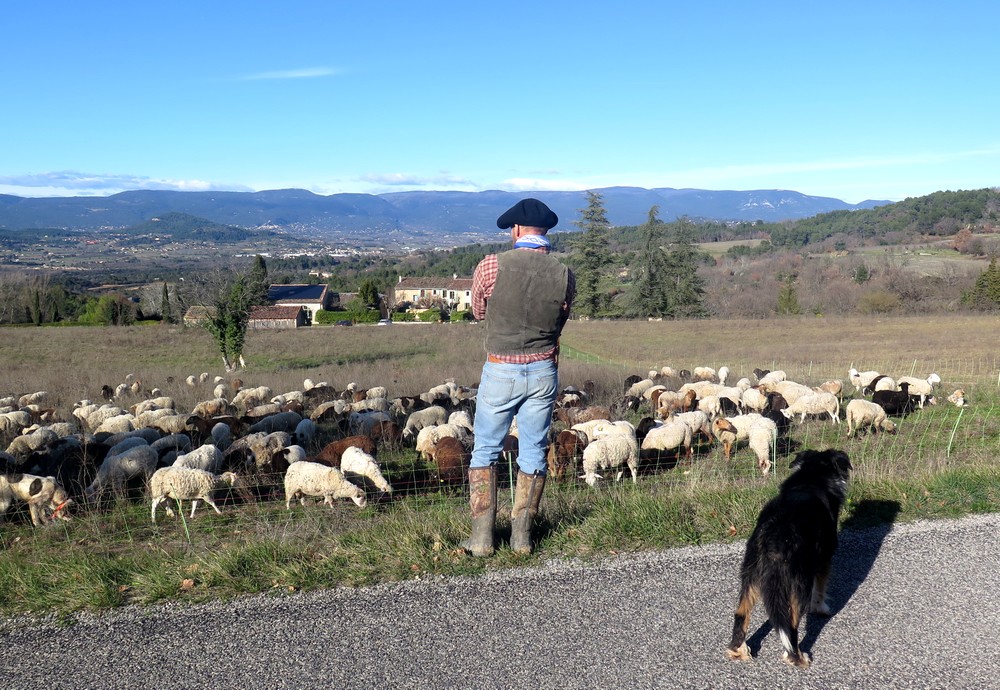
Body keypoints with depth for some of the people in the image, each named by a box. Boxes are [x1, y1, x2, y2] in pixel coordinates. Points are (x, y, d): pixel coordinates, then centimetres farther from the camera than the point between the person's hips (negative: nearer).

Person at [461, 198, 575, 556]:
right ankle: (522, 534, 18)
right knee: (533, 452, 13)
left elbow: (479, 313, 4)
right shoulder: (564, 275, -6)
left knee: (485, 451, 11)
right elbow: (559, 324, 7)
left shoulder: (490, 267, -13)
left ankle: (482, 536, 11)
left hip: (500, 371, -2)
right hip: (543, 371, 2)